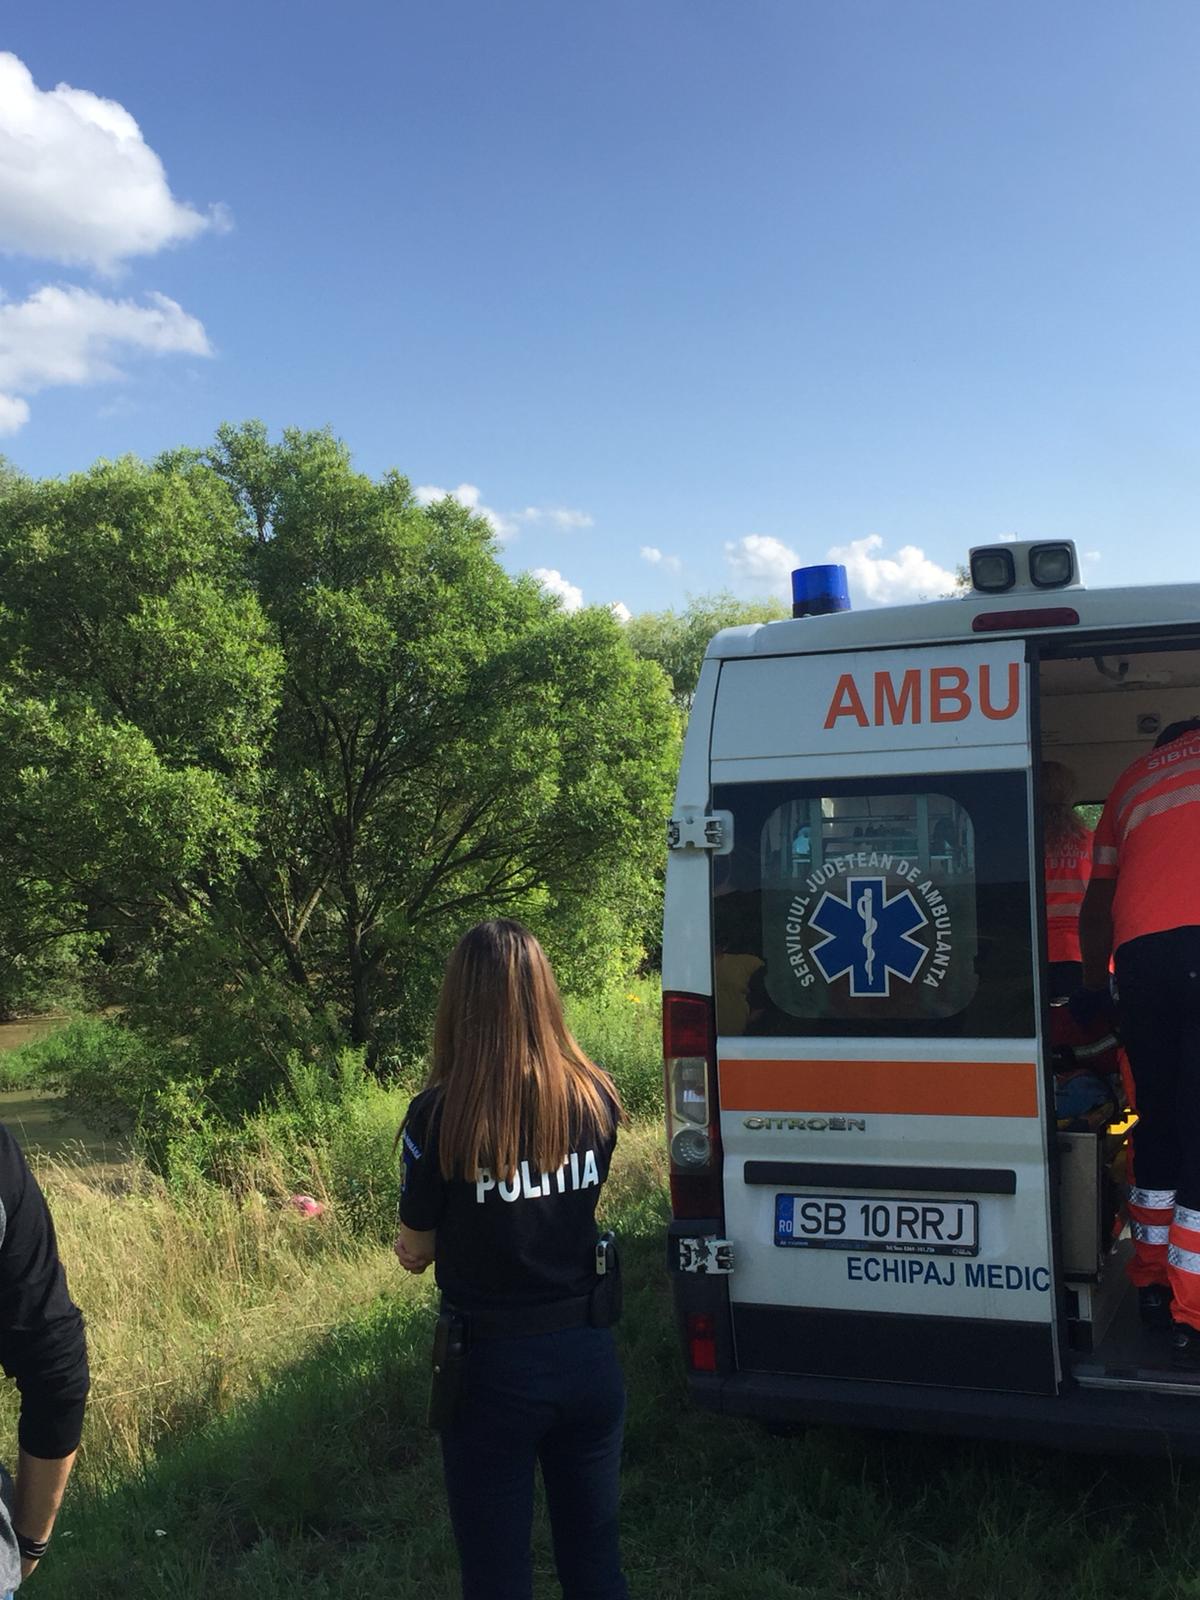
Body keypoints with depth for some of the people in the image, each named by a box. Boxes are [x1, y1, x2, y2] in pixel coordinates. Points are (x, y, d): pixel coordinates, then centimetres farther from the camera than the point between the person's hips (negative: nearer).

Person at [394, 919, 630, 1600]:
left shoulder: (439, 1114, -19)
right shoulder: (596, 1098, -8)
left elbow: (416, 1251, -7)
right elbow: (572, 1206, 5)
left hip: (492, 1365, -3)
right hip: (588, 1356, 4)